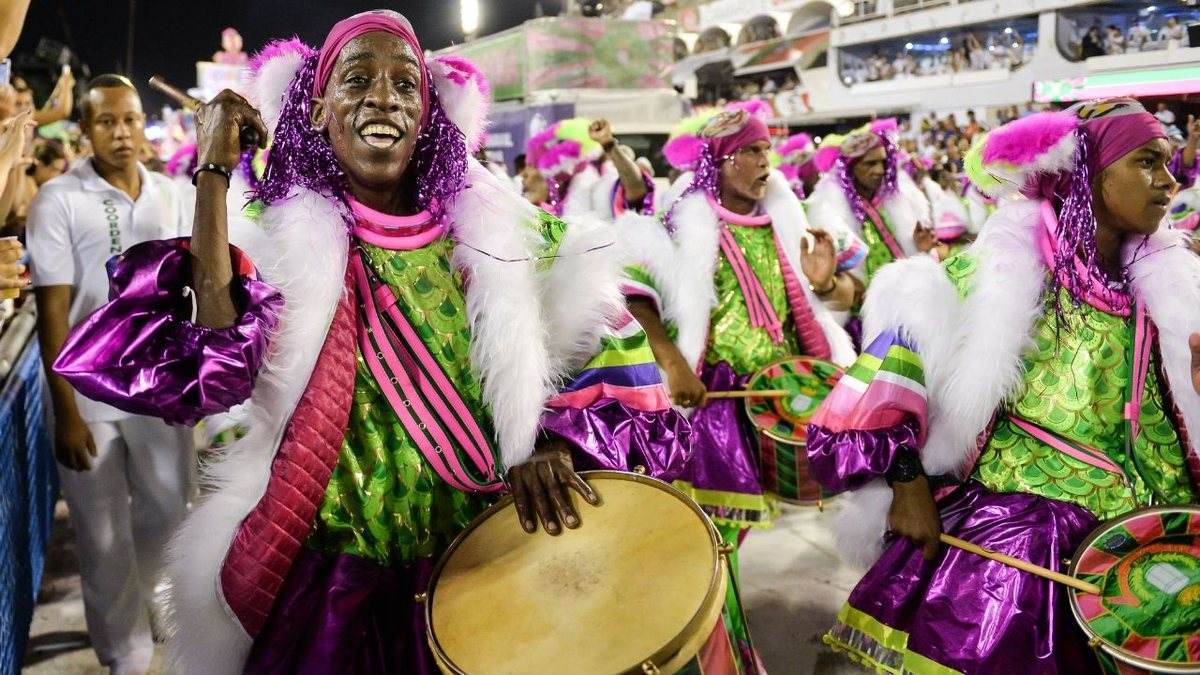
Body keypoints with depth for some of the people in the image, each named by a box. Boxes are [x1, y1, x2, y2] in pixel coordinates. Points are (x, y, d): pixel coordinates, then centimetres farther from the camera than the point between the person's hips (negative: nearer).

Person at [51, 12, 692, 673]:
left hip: (483, 565, 2)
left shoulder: (493, 228, -3)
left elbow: (607, 340, 3)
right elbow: (211, 372, -22)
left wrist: (554, 440, -12)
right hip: (329, 573, -1)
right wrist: (214, 175, -20)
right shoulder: (280, 234, -6)